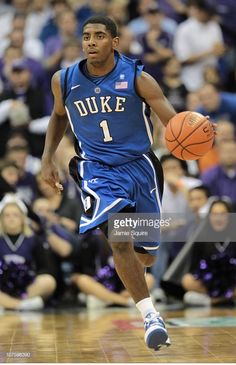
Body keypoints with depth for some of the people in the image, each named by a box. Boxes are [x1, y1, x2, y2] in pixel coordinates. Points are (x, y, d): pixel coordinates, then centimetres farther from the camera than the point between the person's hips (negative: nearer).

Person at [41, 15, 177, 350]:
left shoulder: (136, 78, -13)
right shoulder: (64, 80, -5)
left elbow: (174, 119, -21)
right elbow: (59, 115, 17)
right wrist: (48, 158, 9)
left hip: (139, 165, 1)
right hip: (98, 169, 0)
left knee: (146, 256, 12)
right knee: (119, 239, -26)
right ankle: (150, 316, -20)